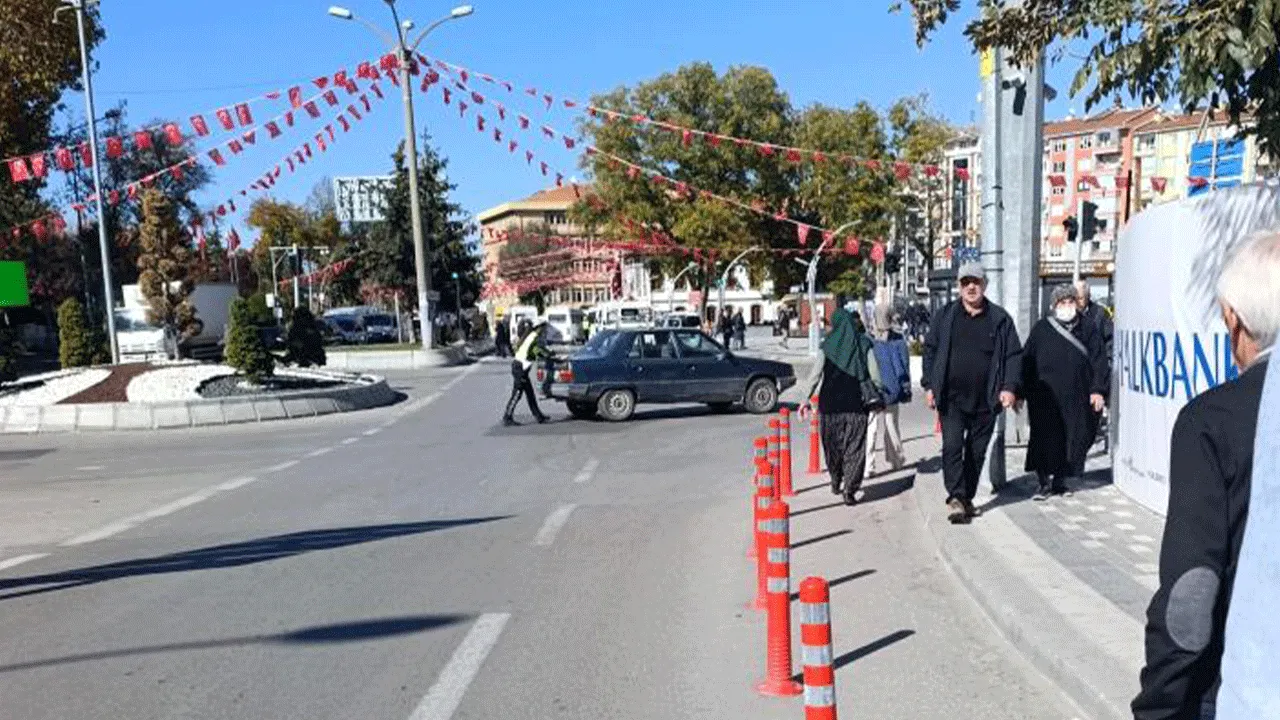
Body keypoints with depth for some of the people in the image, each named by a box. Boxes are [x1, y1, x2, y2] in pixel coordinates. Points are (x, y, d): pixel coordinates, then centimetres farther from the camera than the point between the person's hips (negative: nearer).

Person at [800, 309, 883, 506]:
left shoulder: (828, 345, -2)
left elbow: (816, 374, -4)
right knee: (854, 447, 4)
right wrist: (878, 394, 13)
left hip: (831, 403, 0)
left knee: (833, 444, 16)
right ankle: (850, 490, -1)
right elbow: (874, 374, -1)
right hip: (857, 403, 0)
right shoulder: (865, 344, 0)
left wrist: (806, 399, 0)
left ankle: (836, 482, 30)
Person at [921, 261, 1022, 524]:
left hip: (985, 400, 1)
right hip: (951, 398, -1)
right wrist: (929, 385, 0)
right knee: (952, 446, -13)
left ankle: (968, 498, 22)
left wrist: (1009, 388, -7)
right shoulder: (945, 315, 5)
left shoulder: (1000, 319, 5)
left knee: (977, 452, 10)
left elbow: (1014, 355, 5)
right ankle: (955, 498, -13)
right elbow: (930, 350, 7)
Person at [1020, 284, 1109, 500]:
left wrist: (1098, 390, -2)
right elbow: (1027, 361, 7)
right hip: (1046, 397, -2)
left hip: (1077, 397, 2)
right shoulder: (1041, 329, 5)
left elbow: (1098, 360, 6)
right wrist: (1022, 392, 3)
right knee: (1045, 439, -3)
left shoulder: (1088, 327, 9)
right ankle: (1045, 481, 6)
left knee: (1075, 438, 5)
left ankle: (1059, 480, 18)